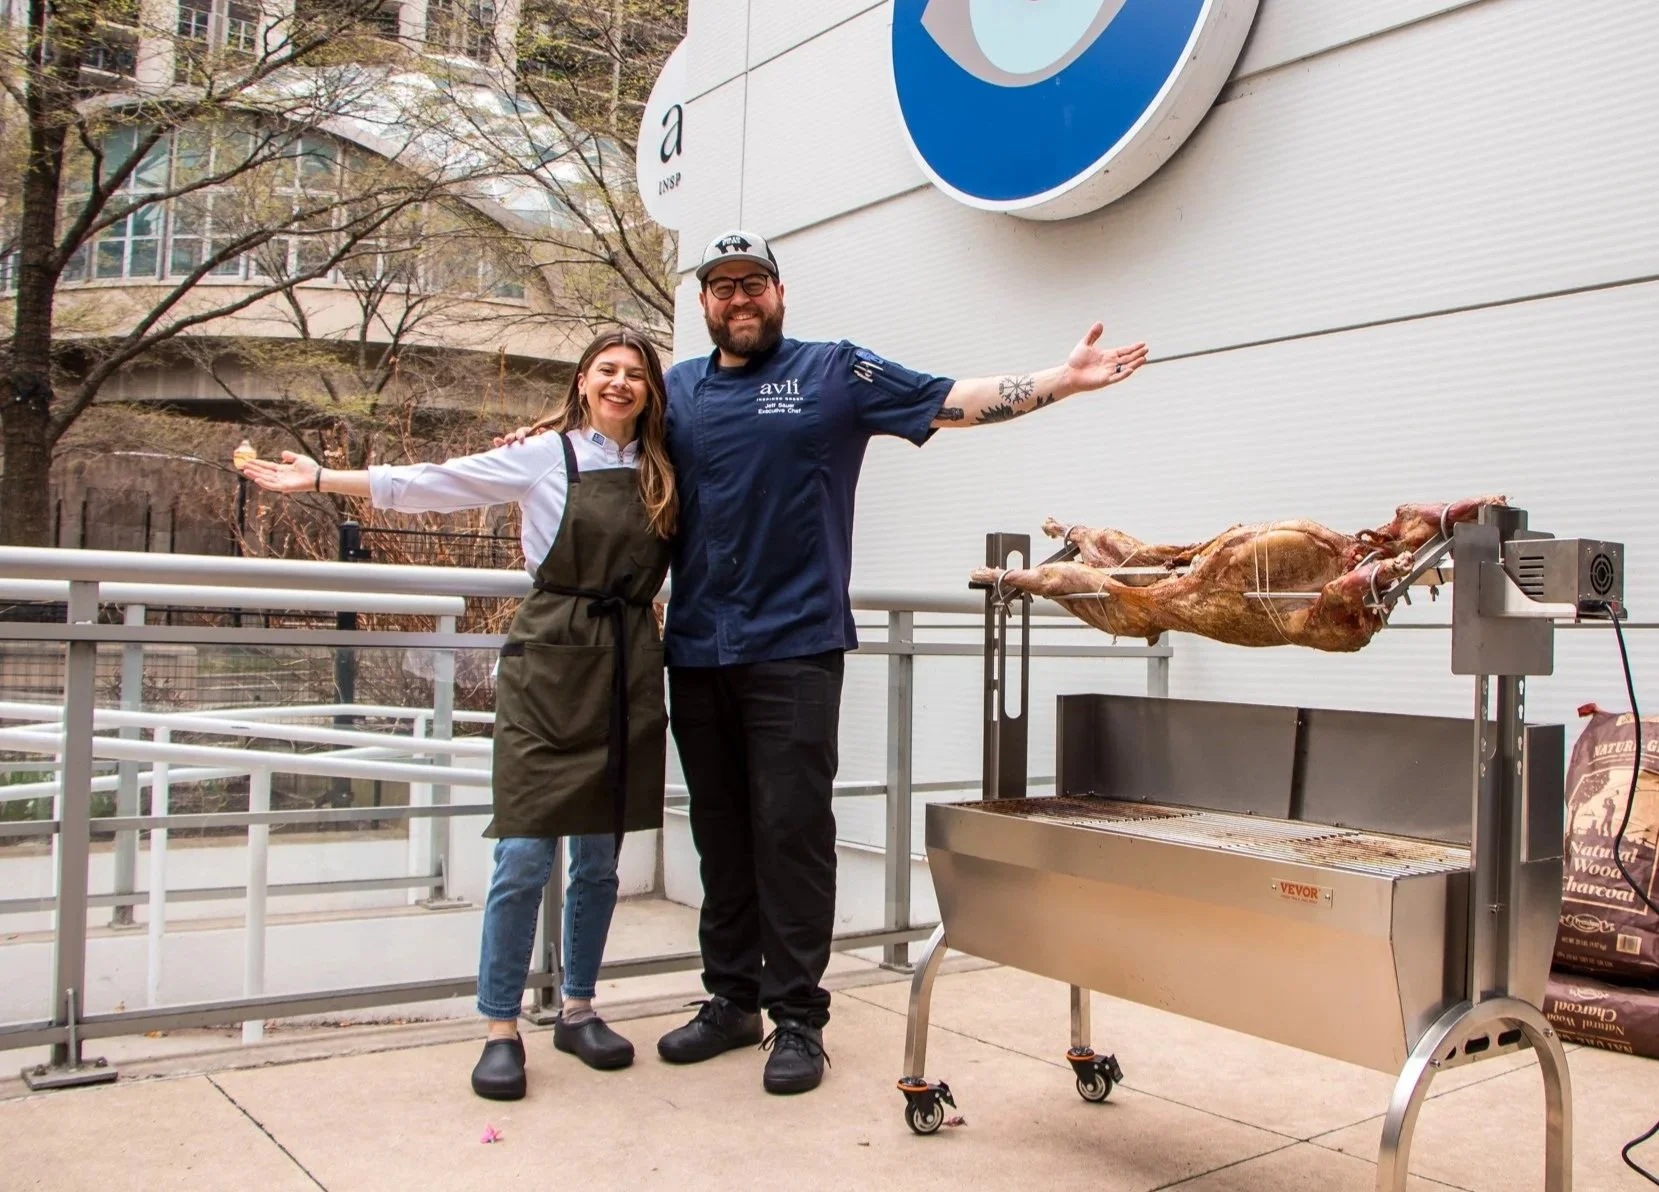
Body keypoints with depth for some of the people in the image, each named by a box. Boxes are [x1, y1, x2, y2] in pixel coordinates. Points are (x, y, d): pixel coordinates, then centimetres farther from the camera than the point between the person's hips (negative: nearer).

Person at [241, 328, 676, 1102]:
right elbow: (430, 485, -2)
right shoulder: (543, 457, 1)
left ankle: (578, 1010, 25)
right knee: (525, 856, -4)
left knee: (599, 858, 10)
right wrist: (320, 479, -6)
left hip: (629, 673, 4)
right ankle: (500, 1030, 8)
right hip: (549, 666, -3)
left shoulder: (660, 473, 11)